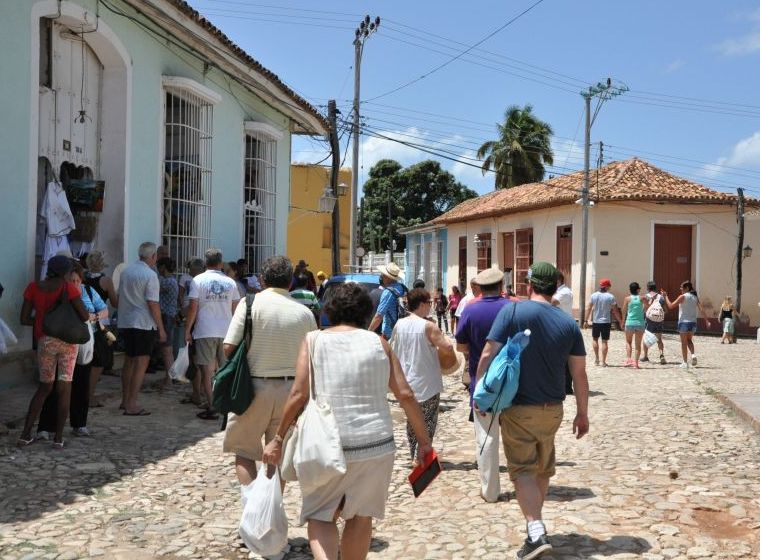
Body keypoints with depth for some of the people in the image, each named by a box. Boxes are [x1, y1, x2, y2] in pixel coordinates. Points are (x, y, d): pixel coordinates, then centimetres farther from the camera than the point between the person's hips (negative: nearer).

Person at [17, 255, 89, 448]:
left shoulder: (33, 288, -2)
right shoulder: (69, 288, -10)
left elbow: (24, 319, -1)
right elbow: (85, 316, -12)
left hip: (45, 341, 3)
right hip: (68, 340, -3)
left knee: (44, 387, 17)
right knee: (64, 388, 3)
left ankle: (25, 434, 11)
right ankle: (58, 438, 2)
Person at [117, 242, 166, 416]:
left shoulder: (126, 271, 9)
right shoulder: (150, 275, -14)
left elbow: (120, 297, 15)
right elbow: (153, 304, -16)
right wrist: (161, 328, -11)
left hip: (125, 322, 8)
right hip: (144, 324, -8)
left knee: (129, 361, 18)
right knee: (141, 363, -4)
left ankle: (125, 400, 27)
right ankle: (131, 405, -6)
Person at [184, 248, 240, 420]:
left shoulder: (198, 280, -3)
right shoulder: (230, 282, 5)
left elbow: (193, 307, -8)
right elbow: (236, 309, 7)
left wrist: (187, 330, 0)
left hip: (205, 332, -3)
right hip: (227, 332, 3)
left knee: (207, 371, 0)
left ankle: (211, 408, -2)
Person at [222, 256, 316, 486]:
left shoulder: (251, 303, -7)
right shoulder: (304, 312, 0)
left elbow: (229, 347, -11)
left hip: (254, 387, -2)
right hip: (290, 389, 3)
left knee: (244, 451, 12)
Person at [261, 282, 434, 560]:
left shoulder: (314, 341, 1)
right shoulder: (378, 342, 5)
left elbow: (299, 395, -6)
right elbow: (406, 395, 1)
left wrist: (277, 438, 3)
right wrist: (424, 441, 9)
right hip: (376, 444, 2)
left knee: (320, 515, 12)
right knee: (361, 517, 18)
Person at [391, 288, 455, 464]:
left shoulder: (399, 325, 0)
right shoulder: (428, 327, -16)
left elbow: (392, 349, 10)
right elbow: (447, 348, -21)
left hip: (406, 382, 6)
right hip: (427, 384, -6)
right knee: (428, 421, 5)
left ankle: (414, 455, 24)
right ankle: (420, 457, 1)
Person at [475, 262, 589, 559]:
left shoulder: (512, 311, -11)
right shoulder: (568, 323, 0)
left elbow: (488, 355, -16)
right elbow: (579, 374, 2)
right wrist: (582, 413, 11)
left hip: (517, 408, -4)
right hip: (552, 409, 4)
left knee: (522, 469, 1)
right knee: (543, 468, 20)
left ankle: (536, 531, -13)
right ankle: (535, 521, 35)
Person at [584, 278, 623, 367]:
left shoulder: (594, 295, -2)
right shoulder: (610, 297, -8)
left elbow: (589, 308, 0)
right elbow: (615, 311, -5)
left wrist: (586, 320, 7)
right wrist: (620, 321, 6)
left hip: (596, 321, 1)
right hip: (606, 322, -1)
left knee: (595, 339, 17)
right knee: (604, 341, 4)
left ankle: (596, 359, 14)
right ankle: (603, 361, 5)